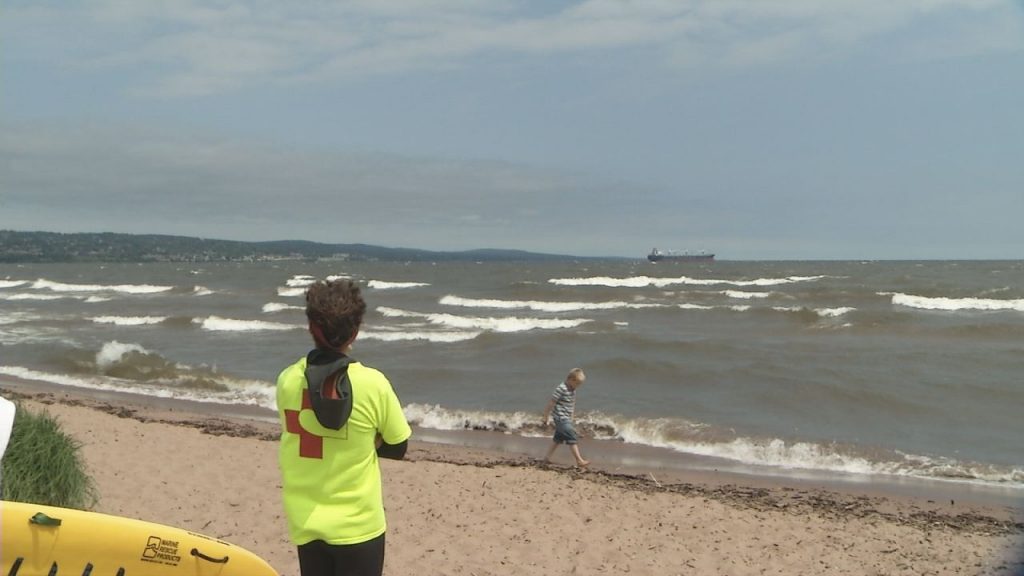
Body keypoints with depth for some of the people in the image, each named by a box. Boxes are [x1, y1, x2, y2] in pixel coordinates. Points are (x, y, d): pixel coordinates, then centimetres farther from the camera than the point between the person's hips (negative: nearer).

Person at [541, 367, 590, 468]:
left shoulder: (572, 390, 8)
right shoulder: (561, 389, -20)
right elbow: (551, 403, -17)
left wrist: (572, 417, 21)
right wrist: (545, 418, -12)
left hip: (566, 419, 10)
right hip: (561, 418, -10)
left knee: (558, 438, 16)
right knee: (572, 438, -12)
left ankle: (547, 457, 26)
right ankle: (579, 461, -11)